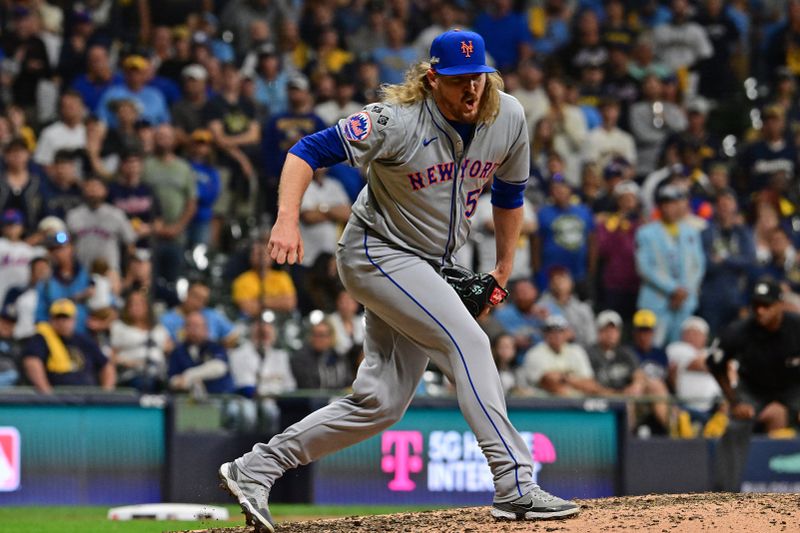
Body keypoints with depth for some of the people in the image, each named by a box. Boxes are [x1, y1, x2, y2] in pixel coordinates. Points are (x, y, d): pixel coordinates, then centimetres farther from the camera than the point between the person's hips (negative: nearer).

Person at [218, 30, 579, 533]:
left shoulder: (509, 117, -5)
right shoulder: (397, 122, -21)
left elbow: (510, 192, 12)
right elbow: (308, 151, -20)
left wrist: (504, 270, 17)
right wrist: (288, 220, -35)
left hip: (426, 270, 7)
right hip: (377, 254, -7)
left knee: (381, 403, 3)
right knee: (468, 341, -22)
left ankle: (255, 469, 10)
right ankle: (515, 486, -23)